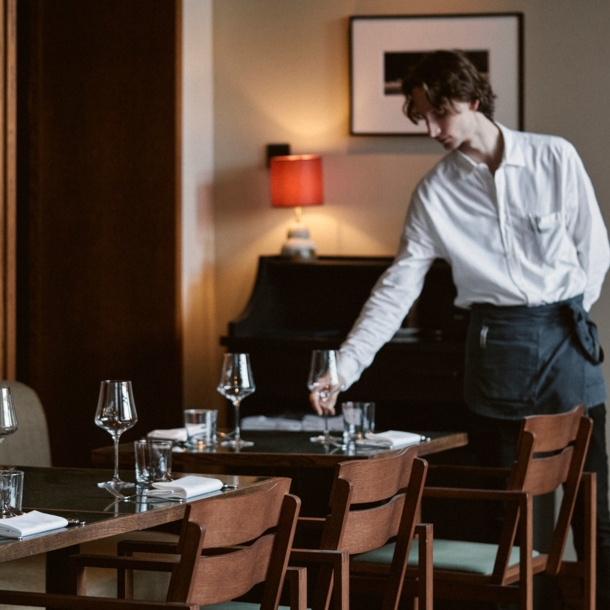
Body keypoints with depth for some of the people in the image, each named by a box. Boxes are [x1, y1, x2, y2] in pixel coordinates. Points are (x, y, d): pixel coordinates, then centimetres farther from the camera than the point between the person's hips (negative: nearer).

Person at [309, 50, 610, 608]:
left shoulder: (554, 158, -4)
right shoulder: (435, 192, 1)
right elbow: (397, 288, -1)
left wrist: (564, 318, 5)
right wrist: (343, 367, -9)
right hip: (495, 347, 2)